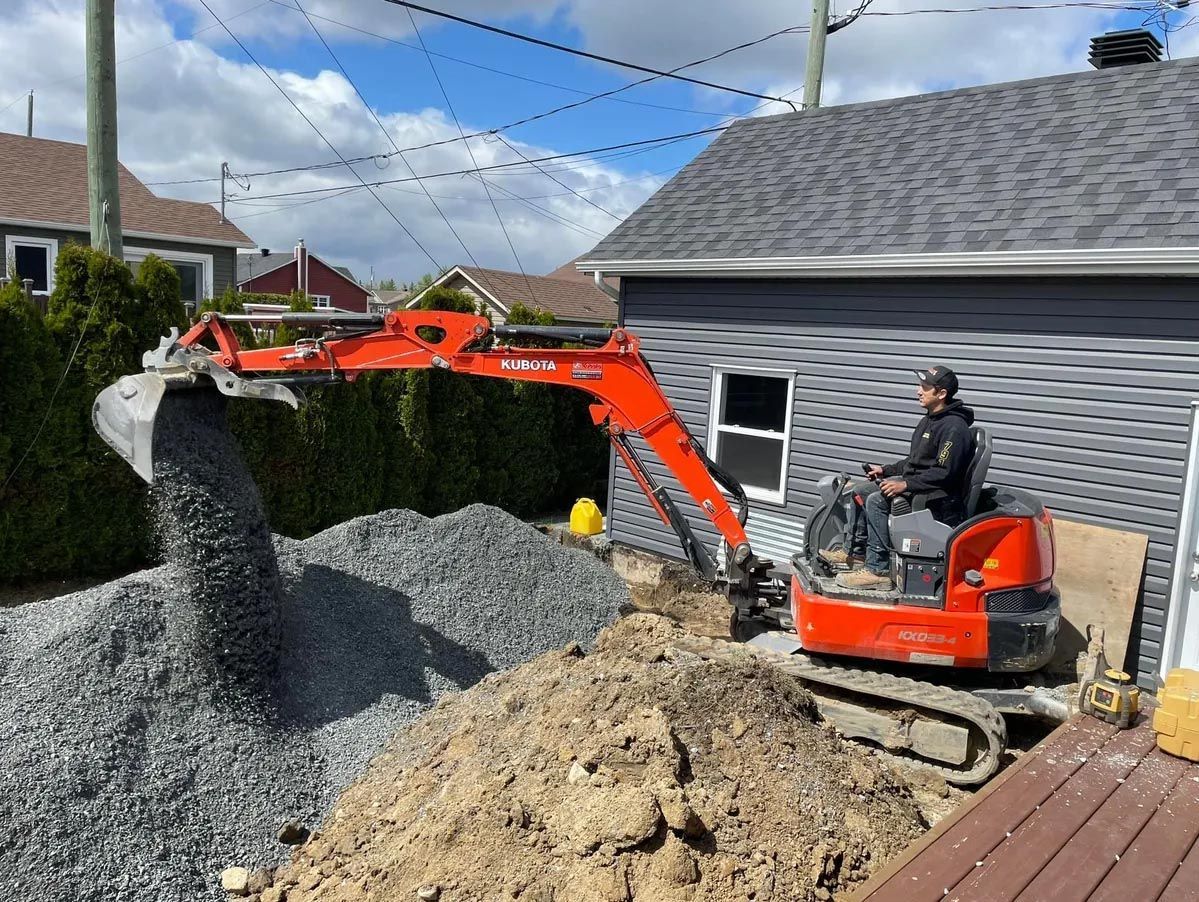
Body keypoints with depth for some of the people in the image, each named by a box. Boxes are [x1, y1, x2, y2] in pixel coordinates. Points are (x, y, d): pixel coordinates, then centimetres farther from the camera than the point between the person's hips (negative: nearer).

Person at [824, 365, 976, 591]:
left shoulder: (954, 427, -18)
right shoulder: (929, 420, 15)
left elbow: (944, 472, -25)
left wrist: (906, 484, -26)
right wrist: (886, 470, 13)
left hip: (939, 497, -11)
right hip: (915, 483, 11)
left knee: (877, 501, -28)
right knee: (861, 492, 8)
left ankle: (878, 571, -26)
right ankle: (855, 553, 14)